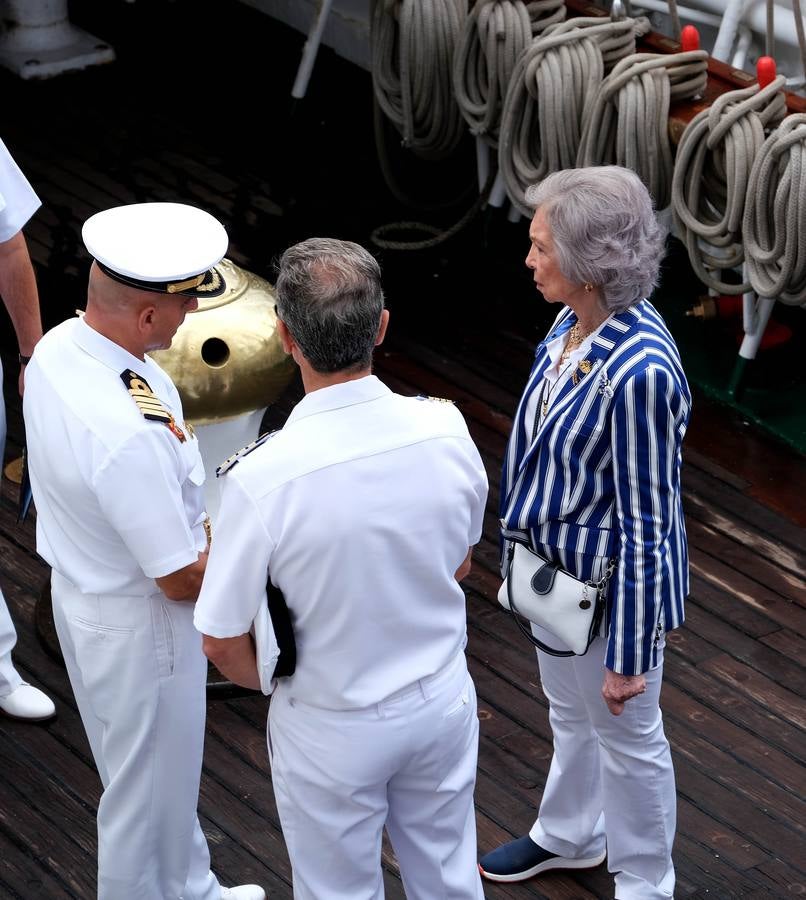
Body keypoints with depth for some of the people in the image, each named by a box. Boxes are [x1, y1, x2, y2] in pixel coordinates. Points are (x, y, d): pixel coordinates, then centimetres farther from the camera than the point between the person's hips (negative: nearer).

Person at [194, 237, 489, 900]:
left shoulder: (262, 479, -31)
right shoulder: (445, 430, -19)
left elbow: (223, 644, -18)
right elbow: (460, 566, 1)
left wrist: (280, 684, 4)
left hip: (332, 728, -3)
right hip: (443, 697, 3)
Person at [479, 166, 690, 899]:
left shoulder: (638, 371, -34)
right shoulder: (577, 322, -9)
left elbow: (646, 526, -26)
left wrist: (629, 655, -18)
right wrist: (525, 545, 20)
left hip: (611, 586, -8)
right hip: (557, 564, 8)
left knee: (627, 737, 16)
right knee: (570, 715, 30)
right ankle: (568, 837, 54)